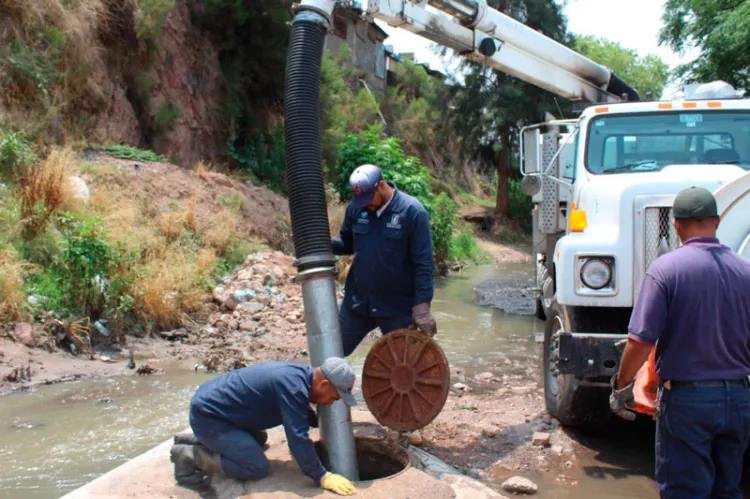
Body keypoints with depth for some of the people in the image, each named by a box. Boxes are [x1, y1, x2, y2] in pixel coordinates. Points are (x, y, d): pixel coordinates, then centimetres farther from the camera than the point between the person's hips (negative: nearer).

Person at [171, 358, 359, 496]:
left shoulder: (299, 374, 4)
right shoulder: (292, 386, -27)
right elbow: (298, 437, -27)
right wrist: (322, 477, -21)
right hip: (207, 416, -10)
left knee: (259, 439, 28)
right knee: (257, 468, -12)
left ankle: (197, 442, 23)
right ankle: (190, 456, -3)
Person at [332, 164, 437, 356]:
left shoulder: (412, 211, -15)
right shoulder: (356, 208, -3)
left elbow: (423, 264, -14)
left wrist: (422, 305, -18)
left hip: (398, 307, -4)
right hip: (357, 302, 4)